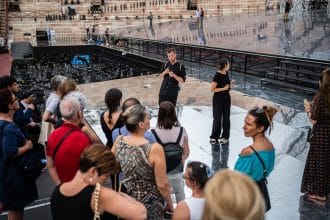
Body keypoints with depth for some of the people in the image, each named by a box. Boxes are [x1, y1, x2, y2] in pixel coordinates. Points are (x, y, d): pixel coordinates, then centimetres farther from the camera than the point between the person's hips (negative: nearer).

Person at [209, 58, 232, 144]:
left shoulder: (226, 73, 4)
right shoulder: (217, 75, -18)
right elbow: (212, 89, -19)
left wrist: (230, 83, 1)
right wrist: (224, 88, -19)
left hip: (226, 98, 7)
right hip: (218, 100, -7)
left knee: (226, 118, 10)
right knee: (217, 119, 0)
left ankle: (225, 137, 21)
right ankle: (214, 137, 14)